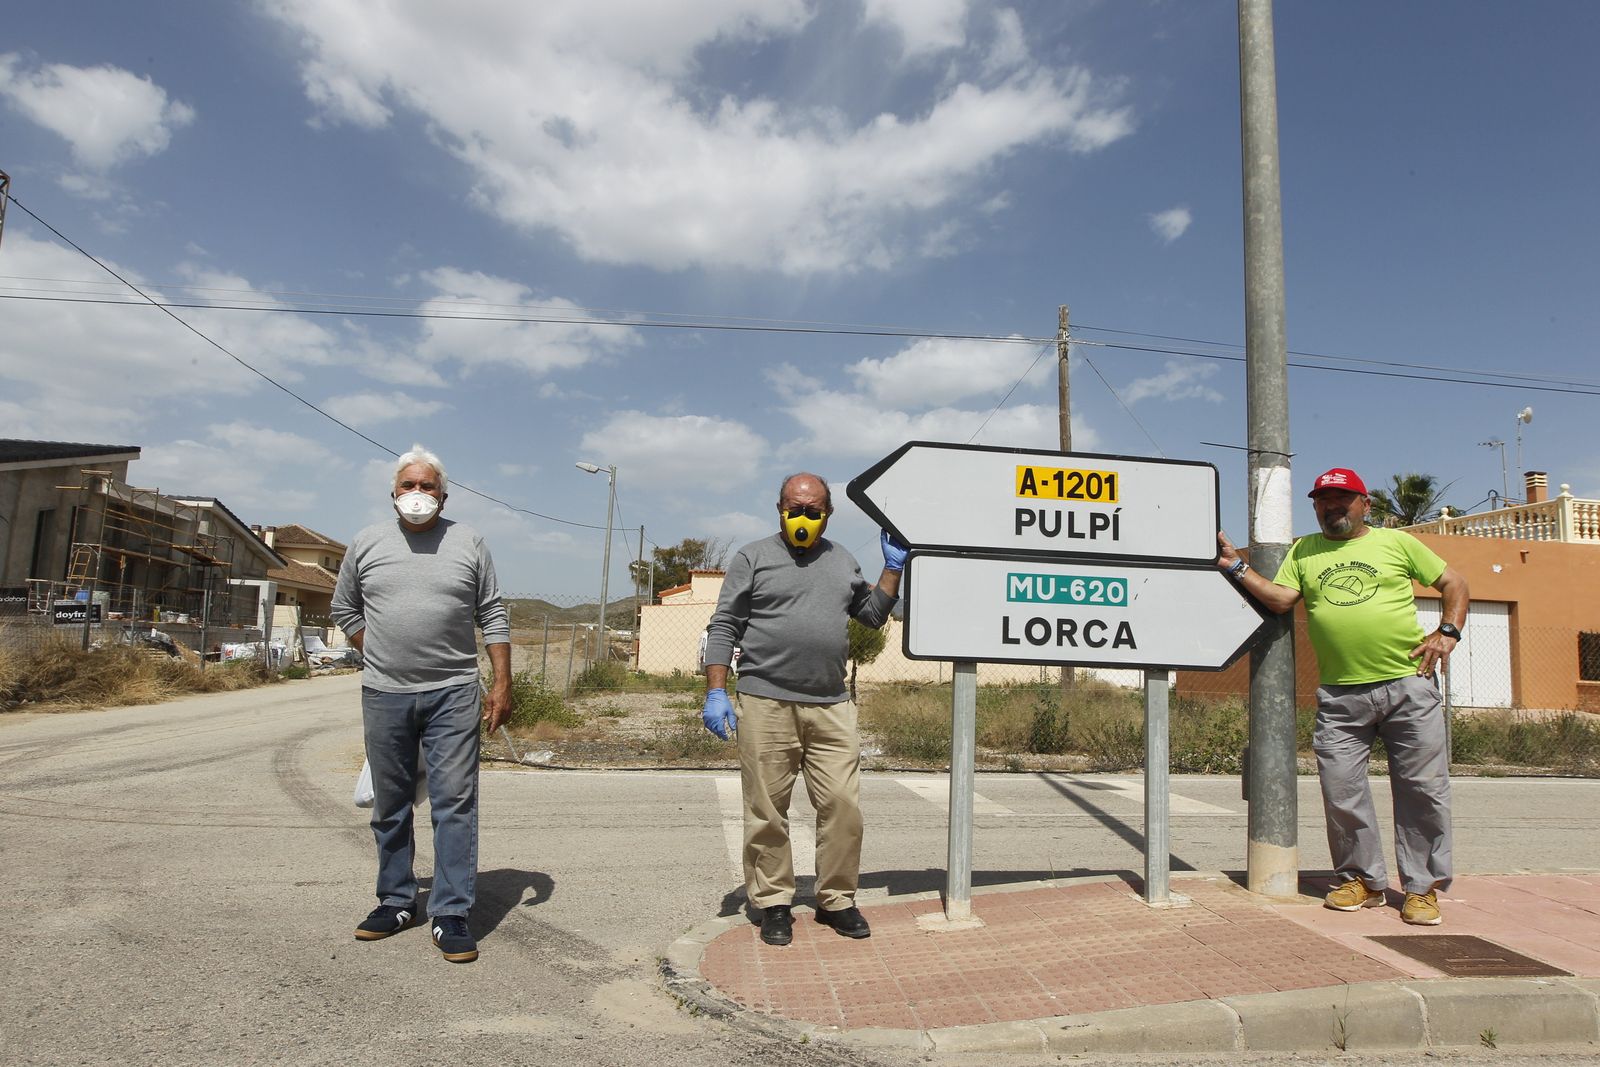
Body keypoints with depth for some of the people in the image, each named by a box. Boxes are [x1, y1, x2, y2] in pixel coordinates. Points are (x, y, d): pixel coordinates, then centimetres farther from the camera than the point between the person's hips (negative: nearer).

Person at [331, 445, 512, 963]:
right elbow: (345, 609, 19)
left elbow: (493, 616, 4)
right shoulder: (367, 543, 8)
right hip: (384, 694, 2)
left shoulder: (468, 542, 4)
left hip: (453, 693, -2)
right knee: (390, 804, 13)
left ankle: (451, 915, 3)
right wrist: (381, 656, 8)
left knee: (455, 801, -4)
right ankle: (396, 901, 27)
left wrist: (502, 682, -2)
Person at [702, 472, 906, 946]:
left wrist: (893, 567, 14)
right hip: (766, 704, -3)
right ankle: (773, 903, 19)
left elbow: (873, 613, 24)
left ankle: (837, 900, 18)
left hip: (831, 707, 3)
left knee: (844, 806, 1)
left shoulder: (842, 561, 17)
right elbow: (724, 627, 1)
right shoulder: (754, 557, 4)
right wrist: (715, 692, -7)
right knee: (767, 813, 4)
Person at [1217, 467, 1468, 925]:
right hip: (1340, 695, 2)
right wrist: (1236, 566, -8)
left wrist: (1448, 632, 1)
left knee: (1422, 789, 2)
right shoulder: (1304, 551, 13)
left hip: (1409, 685, -1)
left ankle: (1422, 887, 16)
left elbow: (1453, 582, 14)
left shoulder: (1396, 542, 9)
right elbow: (1281, 598, 1)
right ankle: (1363, 880, 18)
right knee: (1341, 791, 2)